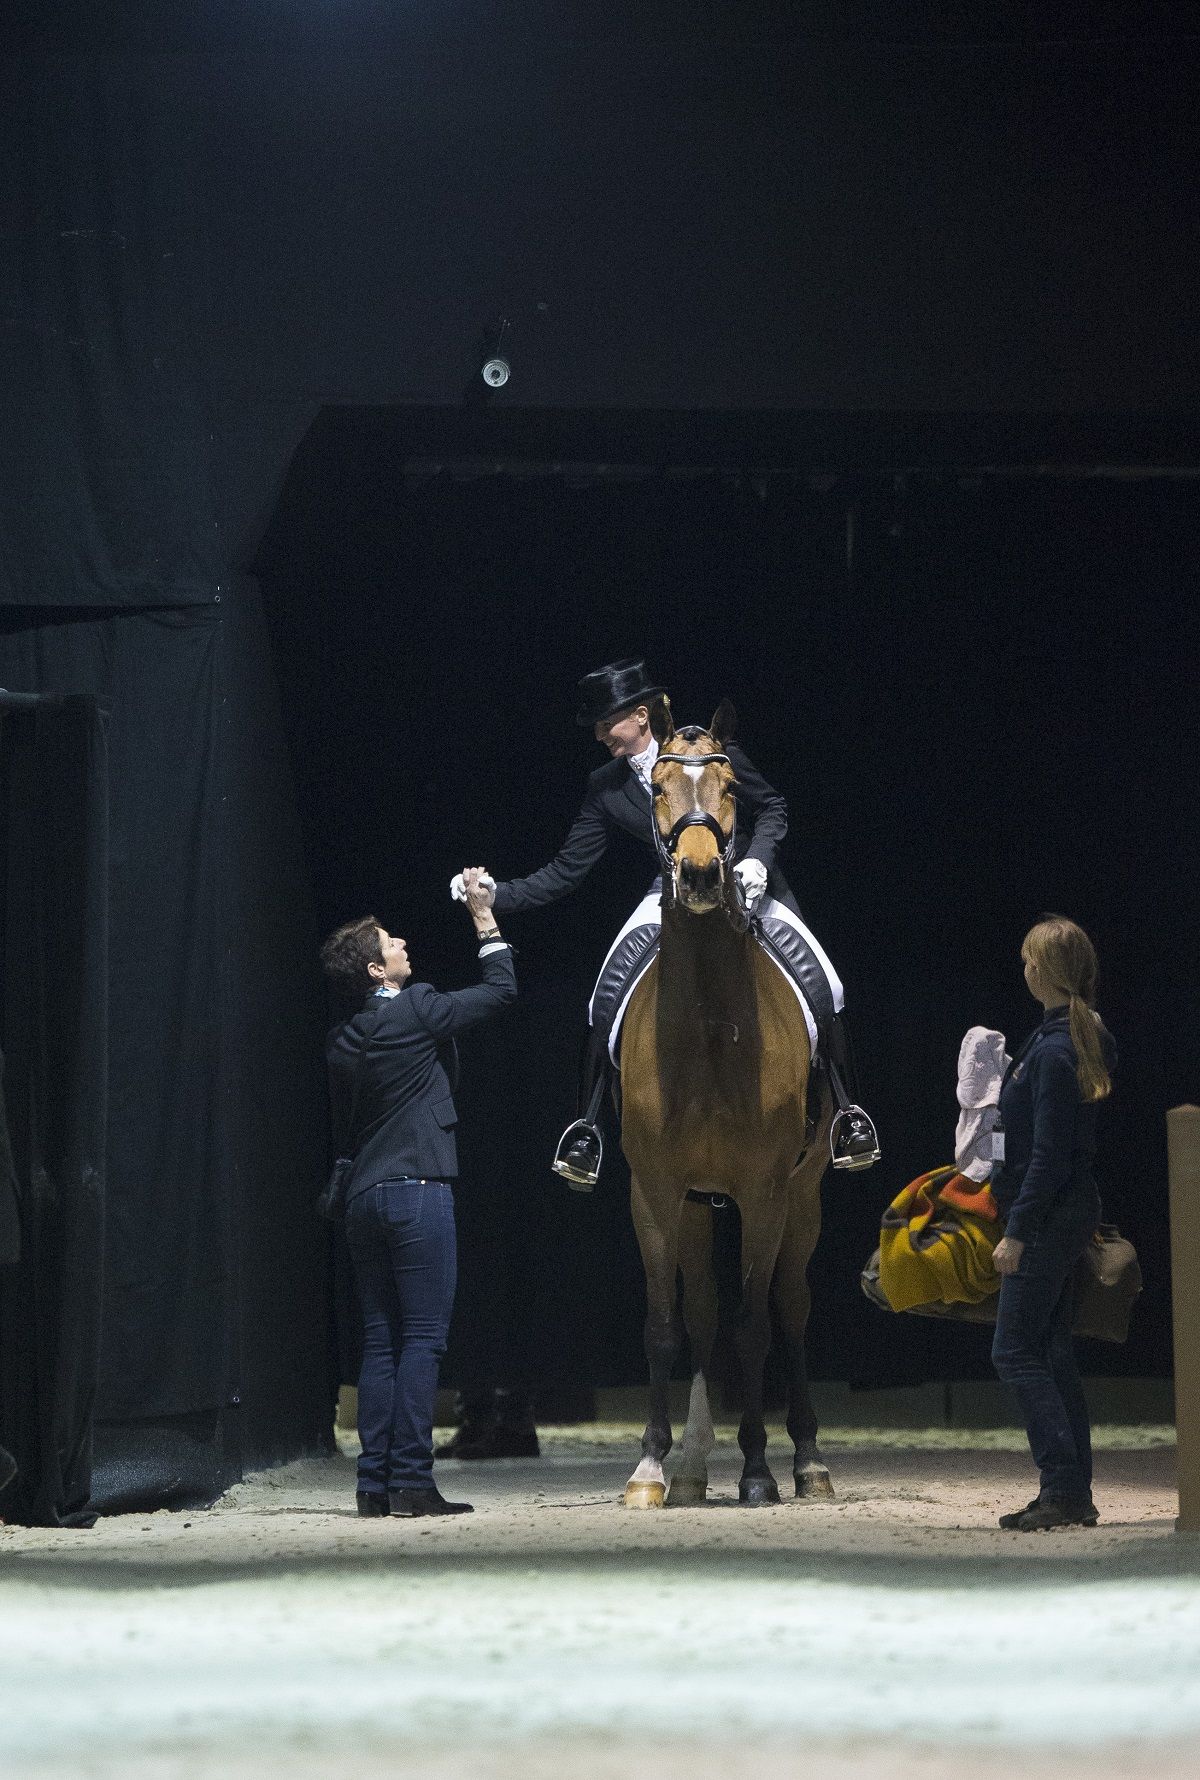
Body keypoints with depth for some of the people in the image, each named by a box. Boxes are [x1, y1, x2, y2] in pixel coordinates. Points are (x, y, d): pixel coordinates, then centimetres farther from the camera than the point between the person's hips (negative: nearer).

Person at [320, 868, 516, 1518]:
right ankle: (411, 1480, -11)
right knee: (422, 1337, -6)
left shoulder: (343, 1041, 11)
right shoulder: (416, 1012, -9)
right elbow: (499, 989, 0)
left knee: (381, 1340, 9)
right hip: (416, 1190, -7)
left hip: (364, 1192, 7)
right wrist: (484, 916, 8)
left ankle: (375, 1482, 6)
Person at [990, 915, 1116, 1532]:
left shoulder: (1053, 1050, -19)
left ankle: (1063, 1487, -12)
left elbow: (1048, 1155, -20)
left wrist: (1017, 1232, -18)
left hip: (1049, 1216, -10)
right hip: (1074, 1208, 10)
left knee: (1015, 1351, -7)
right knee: (1051, 1352, 12)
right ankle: (1074, 1496, 13)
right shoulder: (1090, 1038, 10)